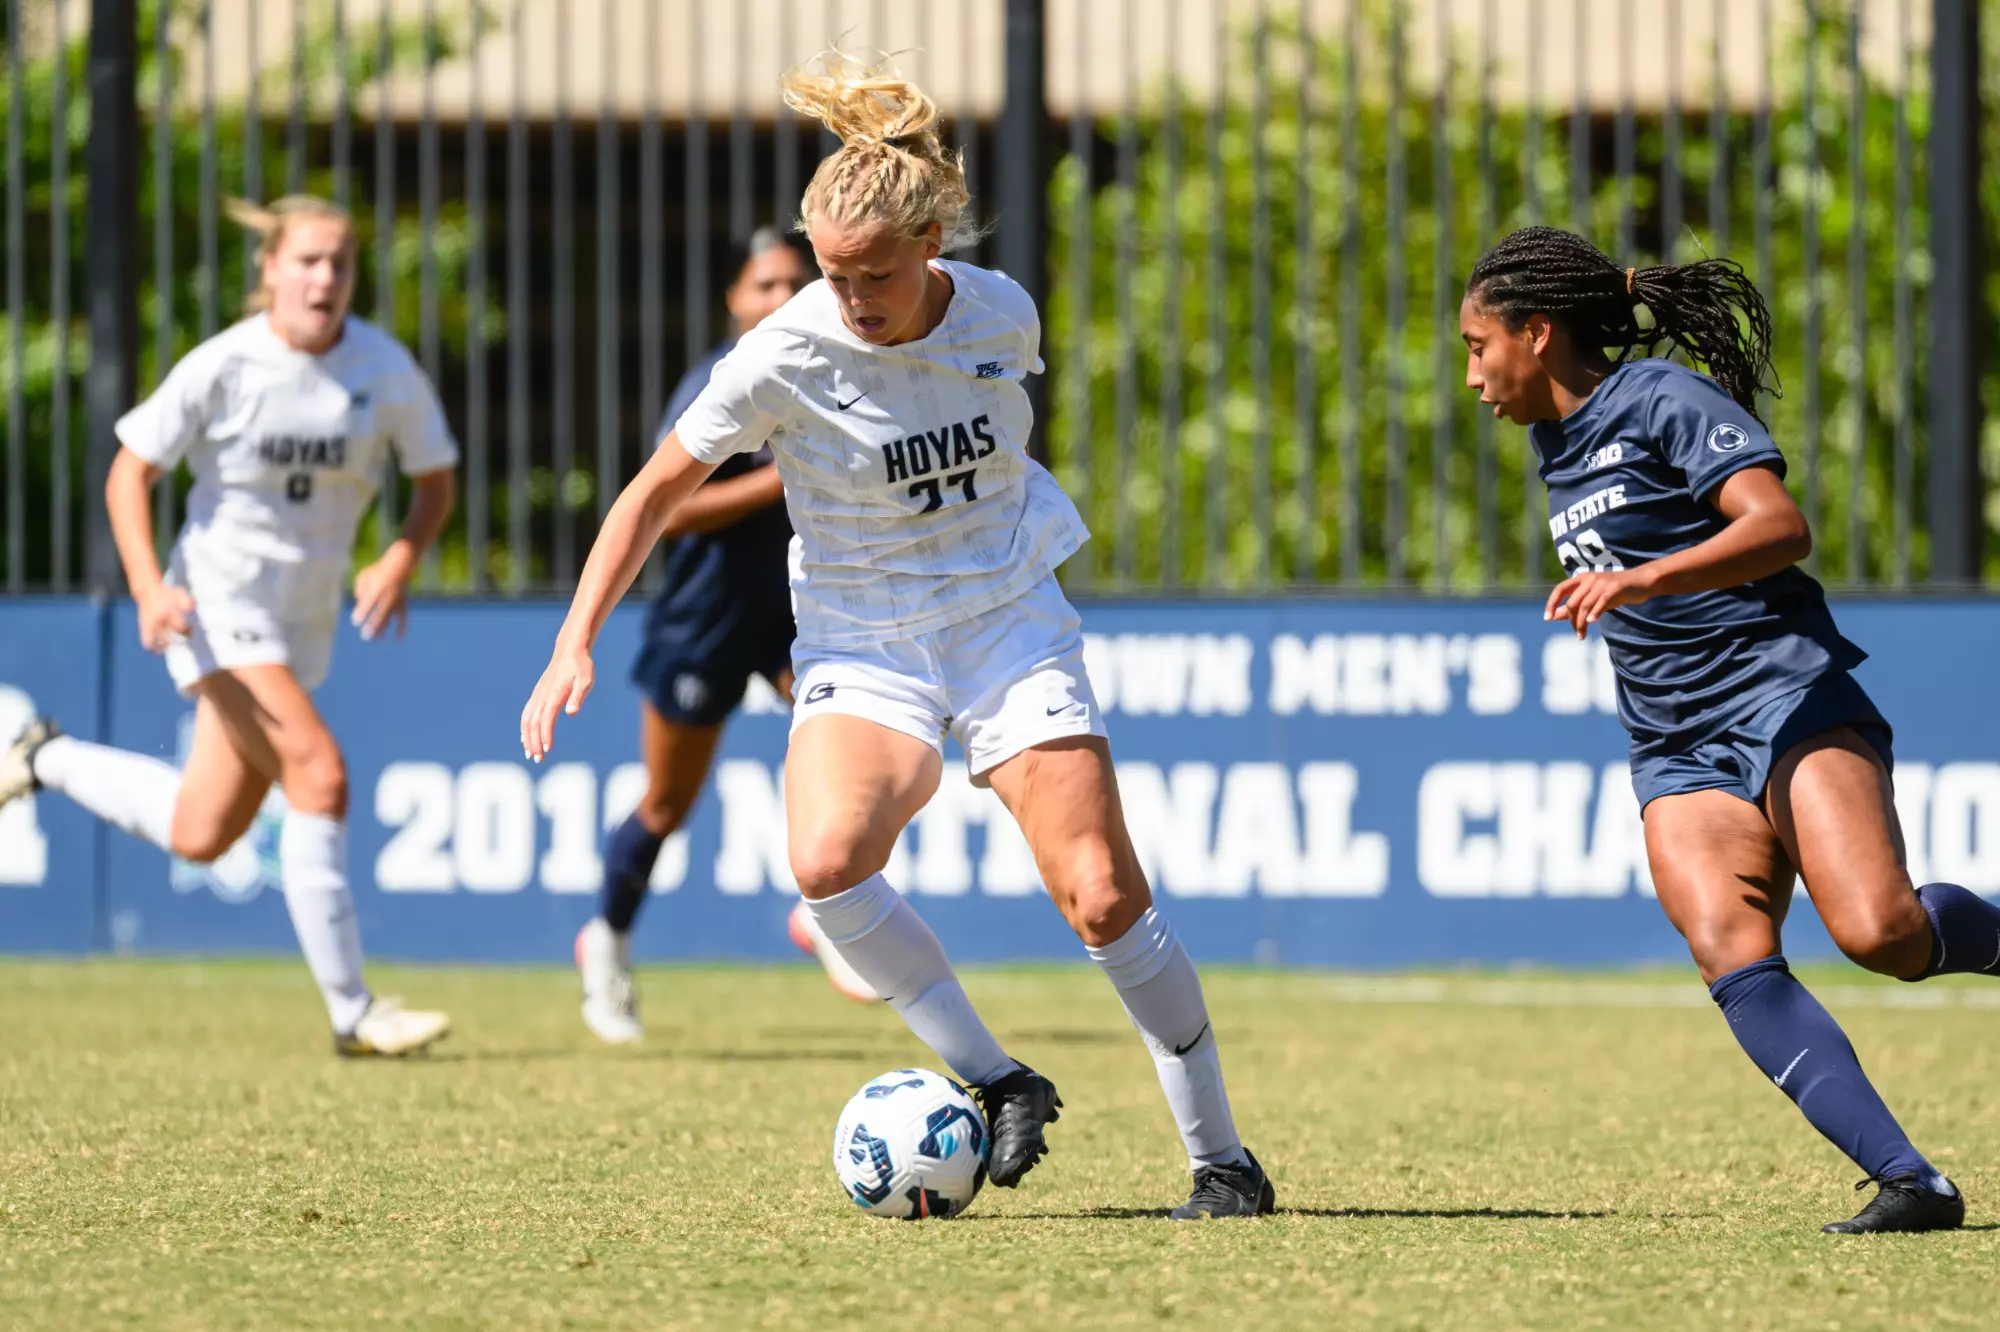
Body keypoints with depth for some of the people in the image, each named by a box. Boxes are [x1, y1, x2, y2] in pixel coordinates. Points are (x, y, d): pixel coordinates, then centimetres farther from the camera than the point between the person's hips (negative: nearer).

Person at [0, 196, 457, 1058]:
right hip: (216, 609, -5)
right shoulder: (223, 366, -14)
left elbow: (436, 481, 5)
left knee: (199, 836, 10)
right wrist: (148, 589, -21)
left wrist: (401, 560, -14)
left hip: (304, 623, 5)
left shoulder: (385, 367, -6)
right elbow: (130, 472, -7)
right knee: (319, 775, -23)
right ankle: (350, 1012, -18)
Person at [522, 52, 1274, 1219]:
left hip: (1012, 625, 1)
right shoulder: (785, 357, -15)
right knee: (827, 859, -30)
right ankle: (998, 1082, -15)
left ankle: (1223, 1158, 2)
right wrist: (577, 643, -11)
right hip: (863, 649, -1)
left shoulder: (1000, 314, -8)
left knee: (1103, 900, -12)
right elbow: (659, 490, -5)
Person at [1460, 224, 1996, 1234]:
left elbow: (1781, 526, -21)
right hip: (1680, 756, 7)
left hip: (1789, 703, -7)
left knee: (1879, 933, -27)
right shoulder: (1559, 447, 20)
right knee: (1734, 959, -20)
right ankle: (1910, 1182, -26)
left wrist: (1638, 581, -31)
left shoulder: (1668, 402, -6)